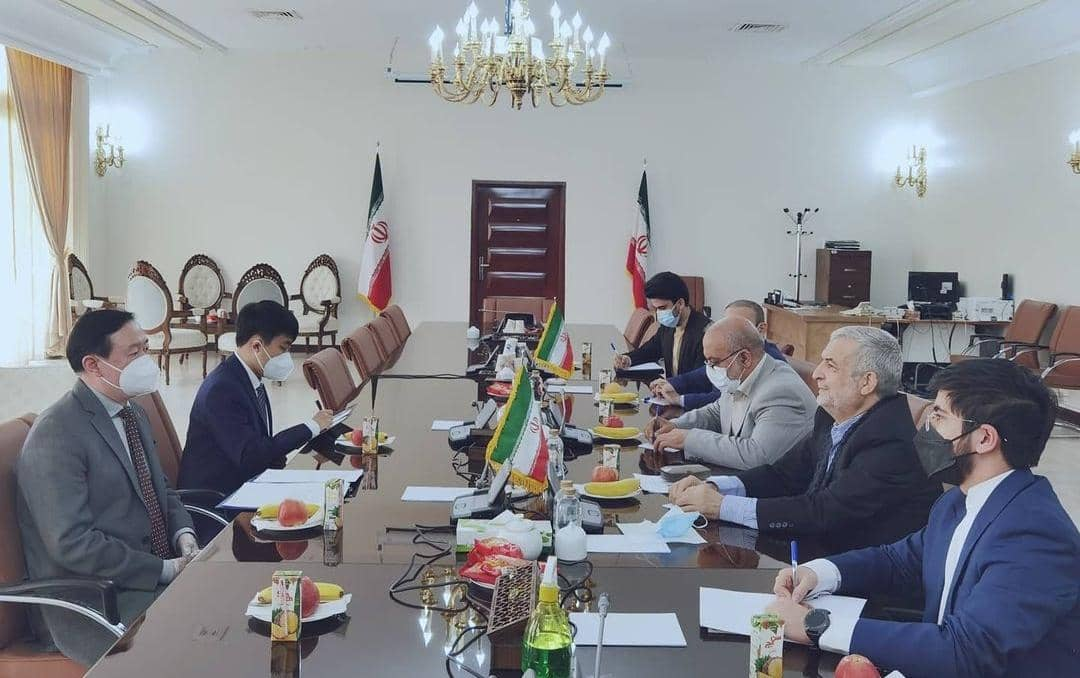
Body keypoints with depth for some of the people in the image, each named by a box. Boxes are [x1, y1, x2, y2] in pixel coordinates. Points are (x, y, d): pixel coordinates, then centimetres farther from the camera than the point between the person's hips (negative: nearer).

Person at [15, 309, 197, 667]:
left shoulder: (133, 414, 12)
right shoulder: (56, 435, -16)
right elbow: (73, 543, -22)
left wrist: (184, 535, 0)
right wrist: (165, 570, -18)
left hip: (162, 569, 8)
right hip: (92, 602, -8)